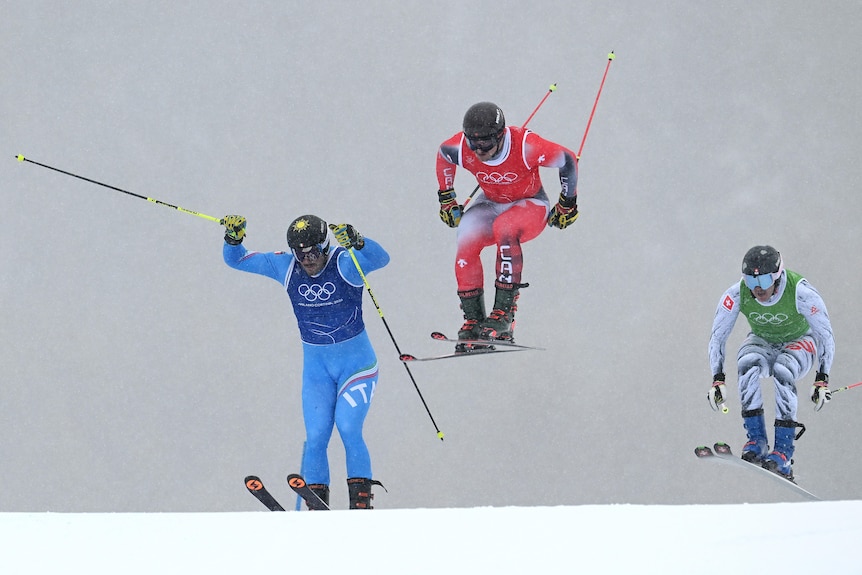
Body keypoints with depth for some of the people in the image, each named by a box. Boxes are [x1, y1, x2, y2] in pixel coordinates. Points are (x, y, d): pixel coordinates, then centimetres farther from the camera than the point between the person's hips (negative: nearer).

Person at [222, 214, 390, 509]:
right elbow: (236, 260, -1)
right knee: (316, 437, -5)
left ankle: (362, 502, -11)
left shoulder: (345, 264, -17)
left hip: (356, 360, -4)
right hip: (316, 365, 4)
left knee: (348, 429, -17)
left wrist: (357, 242, -54)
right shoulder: (284, 266, -6)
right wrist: (233, 239, -22)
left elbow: (380, 258, -36)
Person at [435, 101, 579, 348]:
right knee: (467, 240, -25)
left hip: (531, 205, -4)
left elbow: (567, 160, -18)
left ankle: (505, 311, -34)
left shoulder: (525, 146, -33)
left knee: (504, 229, -36)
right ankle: (473, 319, -15)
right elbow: (443, 155, 4)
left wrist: (567, 205, -8)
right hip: (491, 204, 4)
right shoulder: (462, 148, -22)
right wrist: (446, 199, 9)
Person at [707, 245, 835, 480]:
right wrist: (718, 379, -22)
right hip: (762, 343, 2)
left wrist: (822, 380, -28)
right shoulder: (737, 294, -24)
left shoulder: (800, 292, -31)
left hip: (799, 343, -2)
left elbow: (825, 335, -21)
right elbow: (718, 337, -14)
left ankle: (783, 453, -33)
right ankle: (756, 441, -25)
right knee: (747, 365, -33)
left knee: (782, 371, -36)